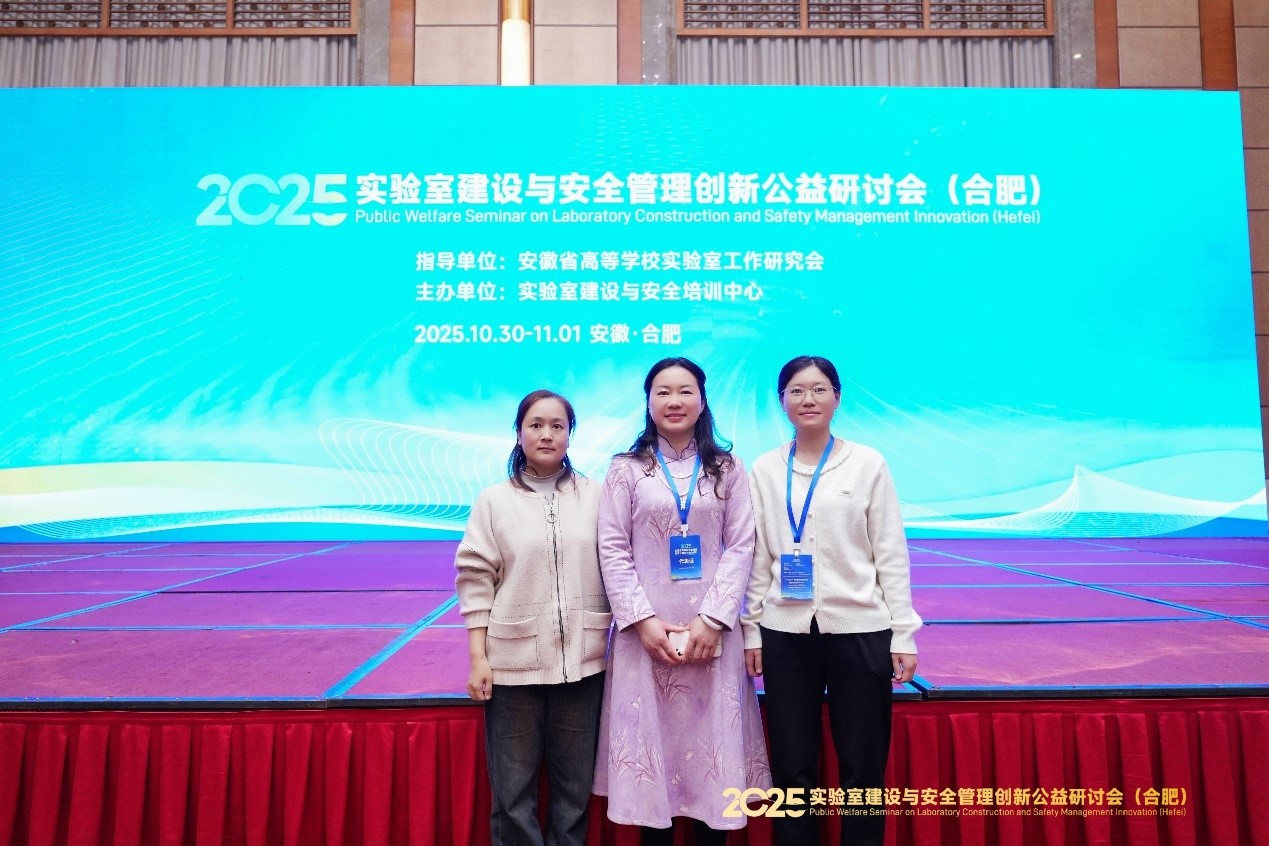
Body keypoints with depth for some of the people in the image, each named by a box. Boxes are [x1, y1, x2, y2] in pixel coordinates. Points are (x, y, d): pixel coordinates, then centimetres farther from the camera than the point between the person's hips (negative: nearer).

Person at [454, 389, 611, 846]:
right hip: (514, 660, -1)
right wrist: (477, 657, -4)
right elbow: (476, 580, 0)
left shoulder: (595, 496, 4)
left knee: (575, 787, 12)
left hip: (581, 661, 1)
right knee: (513, 791, 7)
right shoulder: (494, 500, 1)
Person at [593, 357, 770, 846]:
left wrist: (712, 619, -10)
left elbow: (741, 548, 1)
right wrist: (643, 620, -11)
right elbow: (613, 551, -1)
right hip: (646, 629, 0)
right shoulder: (626, 469, 4)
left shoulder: (727, 469, 7)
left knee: (712, 736, 4)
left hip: (711, 628, 1)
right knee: (650, 735, 3)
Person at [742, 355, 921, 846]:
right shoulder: (765, 469, 6)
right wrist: (751, 629, 5)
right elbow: (757, 557, 7)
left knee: (863, 768, 7)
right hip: (785, 633, 2)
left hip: (860, 630, -1)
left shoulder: (868, 463, 1)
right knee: (791, 768, 9)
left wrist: (904, 634, -2)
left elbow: (891, 554, 1)